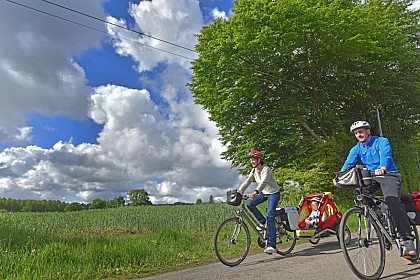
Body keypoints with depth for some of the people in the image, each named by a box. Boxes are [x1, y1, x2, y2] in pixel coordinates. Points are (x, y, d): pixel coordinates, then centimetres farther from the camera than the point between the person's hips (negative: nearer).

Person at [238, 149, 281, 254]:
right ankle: (262, 222, 7)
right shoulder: (254, 171, -1)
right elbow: (247, 182, -3)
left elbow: (264, 182, -40)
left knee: (270, 216, -18)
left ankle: (271, 245, -15)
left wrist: (256, 192, -56)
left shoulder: (266, 169, -24)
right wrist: (238, 193, -15)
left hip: (274, 193, -7)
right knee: (250, 204, -14)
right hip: (264, 193, 7)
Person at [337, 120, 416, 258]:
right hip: (371, 177, 5)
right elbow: (348, 163, -8)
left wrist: (382, 168, -51)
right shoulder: (356, 148, 6)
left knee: (393, 201, -28)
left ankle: (408, 240, -21)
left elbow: (385, 156, -29)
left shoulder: (382, 142, -8)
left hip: (389, 175, -5)